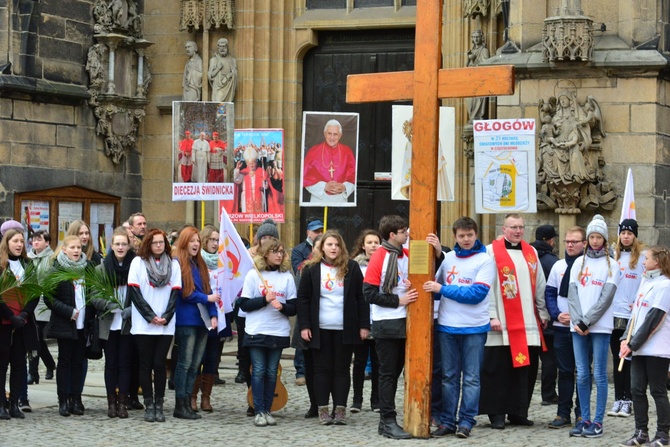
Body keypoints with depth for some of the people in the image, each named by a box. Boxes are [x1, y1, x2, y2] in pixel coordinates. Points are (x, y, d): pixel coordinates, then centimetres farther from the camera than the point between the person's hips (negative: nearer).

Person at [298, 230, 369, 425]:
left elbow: (361, 298, 3)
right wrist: (304, 326, -4)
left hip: (345, 329, 0)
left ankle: (340, 409, 6)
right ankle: (323, 410, 8)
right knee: (322, 369, 4)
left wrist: (364, 325, -1)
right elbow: (303, 298, 3)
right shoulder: (311, 269, 2)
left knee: (342, 369, 4)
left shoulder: (351, 268, 2)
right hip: (320, 329, 0)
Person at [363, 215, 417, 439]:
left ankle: (387, 419, 16)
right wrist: (398, 300, -15)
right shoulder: (379, 257, -9)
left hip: (404, 323, 6)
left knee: (395, 372, 10)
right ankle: (388, 422, 2)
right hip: (386, 325, -6)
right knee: (388, 373, -2)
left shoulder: (406, 255, 8)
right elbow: (370, 294, -13)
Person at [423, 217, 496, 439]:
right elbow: (436, 283, 19)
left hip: (474, 327, -4)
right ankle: (447, 421, 12)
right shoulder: (447, 258, 9)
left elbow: (477, 293, -15)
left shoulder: (485, 260, -4)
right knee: (449, 376, 7)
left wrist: (443, 289, -16)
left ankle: (466, 421, 6)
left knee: (471, 378, 2)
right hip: (447, 326, 4)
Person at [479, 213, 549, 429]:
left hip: (529, 324, 5)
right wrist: (492, 316, -11)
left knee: (526, 369, 6)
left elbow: (540, 286, 18)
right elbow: (487, 287, -6)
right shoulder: (492, 251, -2)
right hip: (502, 325, -5)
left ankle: (518, 411, 15)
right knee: (499, 369, -3)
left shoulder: (531, 252, 14)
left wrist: (543, 313, 14)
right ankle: (497, 413, 4)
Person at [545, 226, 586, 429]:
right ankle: (563, 413, 12)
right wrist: (557, 314, -6)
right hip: (561, 328, 4)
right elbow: (549, 293, 10)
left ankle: (581, 413, 10)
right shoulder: (558, 266, 10)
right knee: (564, 371, 8)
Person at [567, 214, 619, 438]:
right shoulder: (579, 263, 12)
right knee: (582, 375, 4)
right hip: (578, 326, 3)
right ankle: (584, 419, 10)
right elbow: (572, 294, 5)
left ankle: (597, 422, -1)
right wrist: (577, 321, -9)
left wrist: (587, 321, -13)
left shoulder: (611, 265, 2)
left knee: (599, 375, -3)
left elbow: (606, 298, -7)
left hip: (600, 326, -3)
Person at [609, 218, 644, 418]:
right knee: (617, 359, 8)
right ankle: (618, 399, 12)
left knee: (629, 359, -1)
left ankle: (627, 400, 3)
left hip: (633, 316, -4)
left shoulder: (642, 257, -1)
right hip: (614, 314, 4)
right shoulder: (613, 256, 11)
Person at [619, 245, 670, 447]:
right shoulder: (645, 281, 16)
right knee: (637, 389, 5)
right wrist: (625, 338, 4)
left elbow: (654, 319, -15)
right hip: (640, 347, 8)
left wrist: (633, 344, -14)